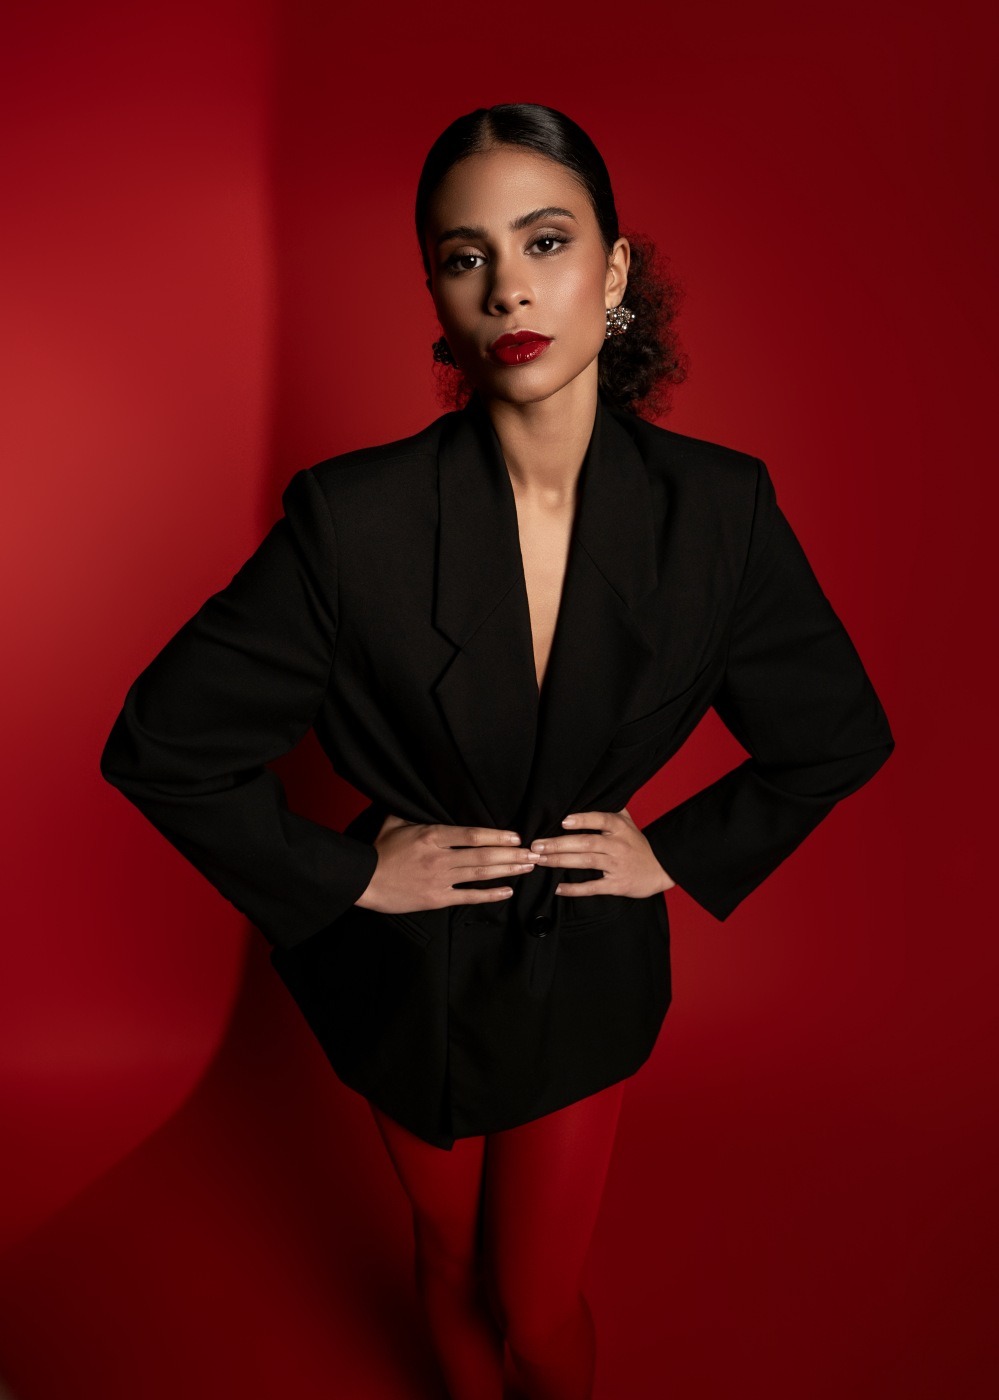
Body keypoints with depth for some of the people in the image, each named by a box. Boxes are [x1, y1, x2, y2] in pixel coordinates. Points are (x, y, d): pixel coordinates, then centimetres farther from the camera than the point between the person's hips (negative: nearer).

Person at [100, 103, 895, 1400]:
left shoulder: (719, 509, -16)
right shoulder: (354, 516, -22)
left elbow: (843, 736, -1)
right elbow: (157, 743, -13)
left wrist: (681, 851, -6)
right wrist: (344, 870, -14)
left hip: (589, 967, 1)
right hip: (409, 975, 0)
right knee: (452, 1266, 26)